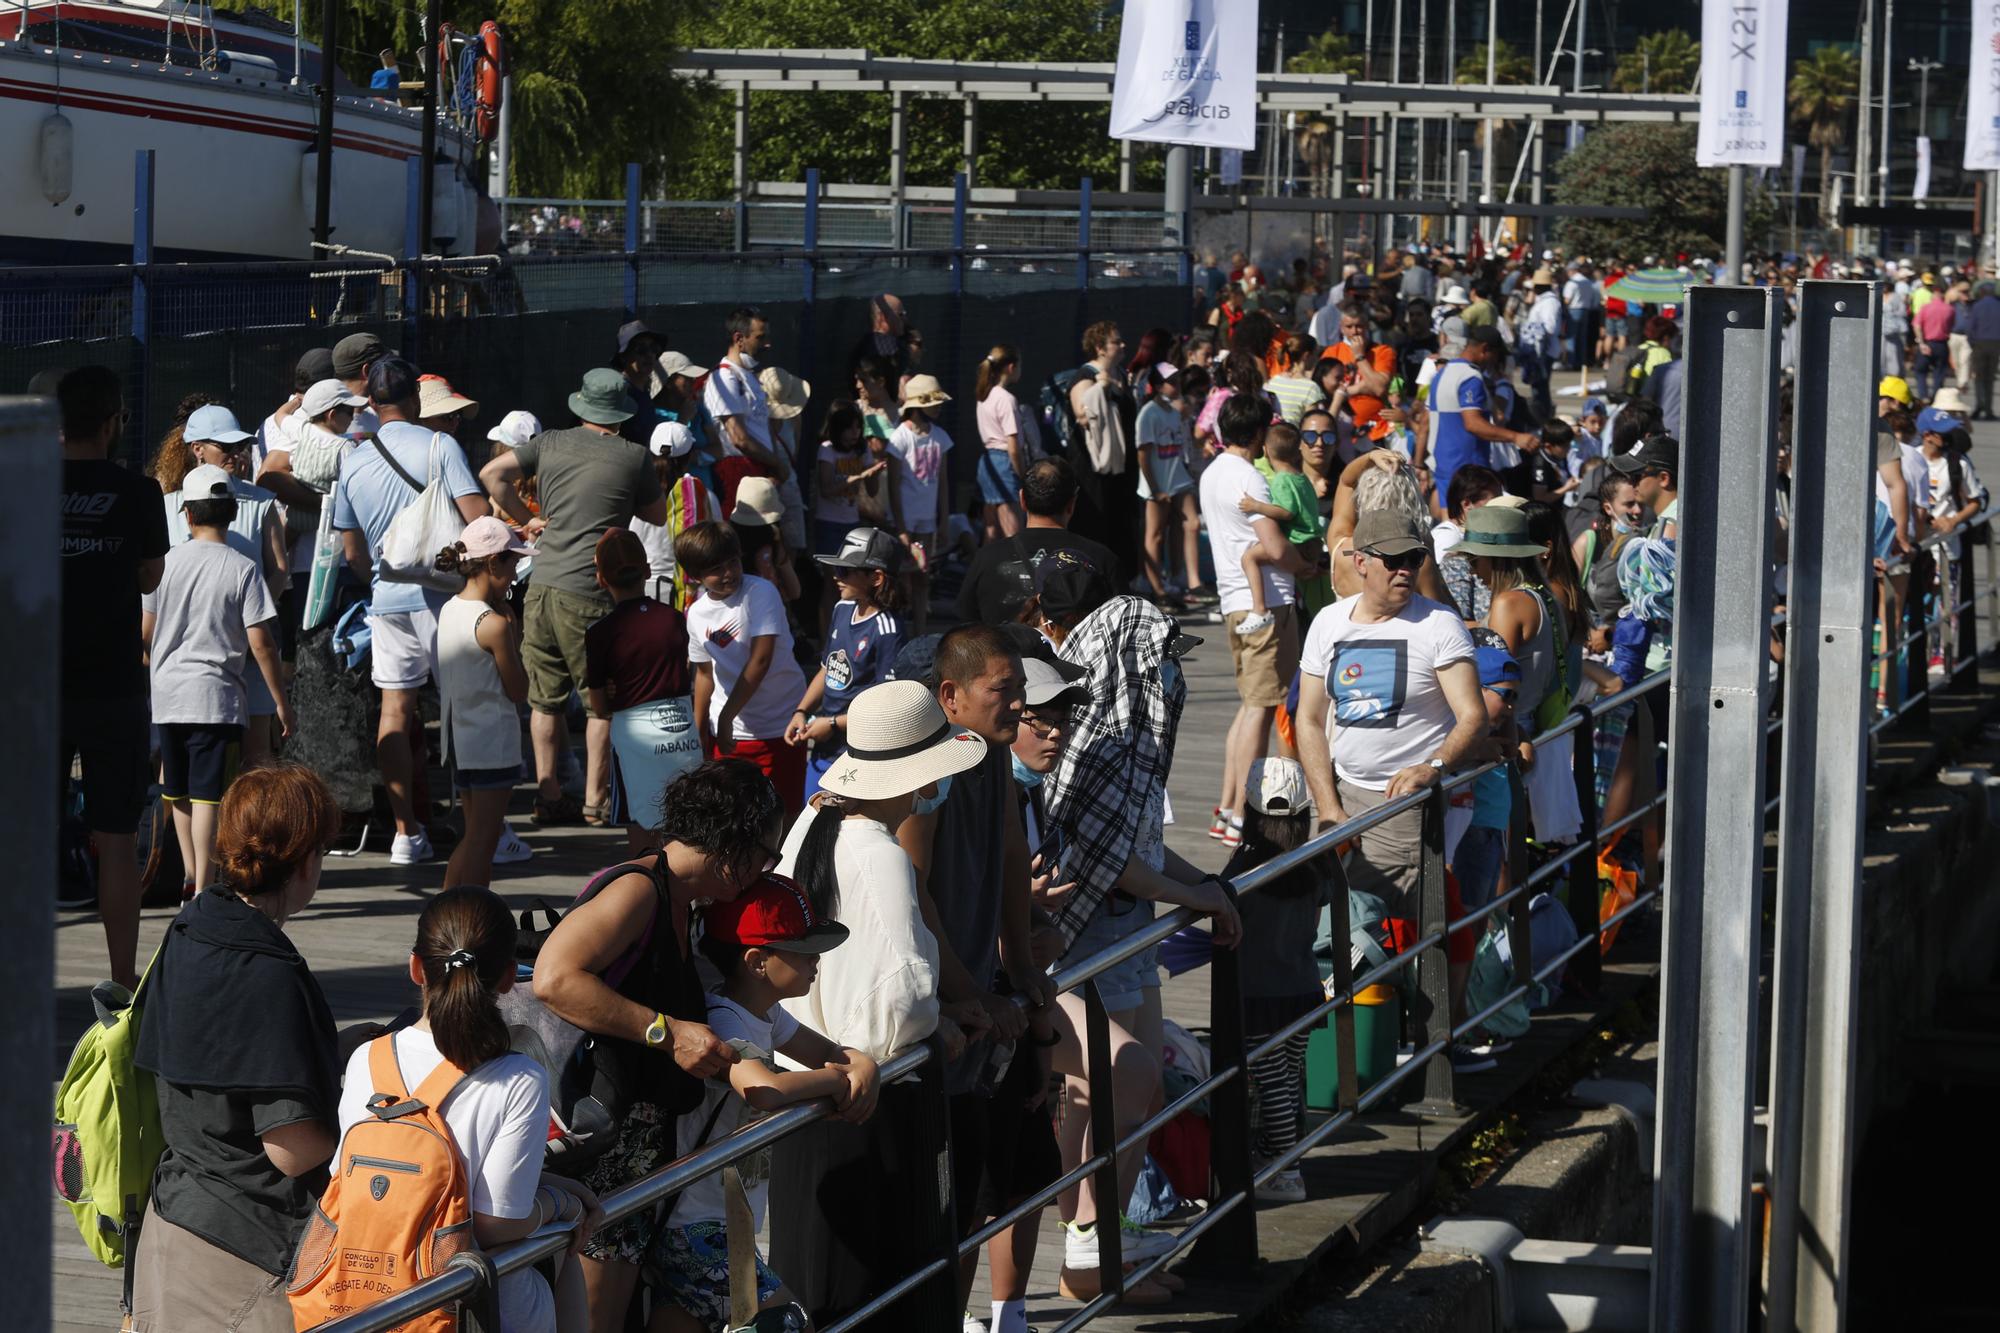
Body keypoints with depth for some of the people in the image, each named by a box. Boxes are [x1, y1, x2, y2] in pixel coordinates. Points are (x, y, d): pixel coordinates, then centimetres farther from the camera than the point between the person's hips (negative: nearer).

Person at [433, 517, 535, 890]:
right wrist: (514, 635, -6)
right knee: (483, 839, -1)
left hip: (459, 741, 8)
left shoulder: (449, 611, 5)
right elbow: (518, 691, -12)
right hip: (494, 743, -8)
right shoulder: (494, 624, -19)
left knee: (474, 835, 18)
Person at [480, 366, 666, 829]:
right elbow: (658, 515, 14)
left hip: (541, 586, 4)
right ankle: (595, 802, 9)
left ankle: (548, 797, 15)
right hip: (589, 594, -4)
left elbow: (492, 473, 3)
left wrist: (525, 518, 12)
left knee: (546, 700, 12)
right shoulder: (635, 457, 0)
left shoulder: (550, 443, 8)